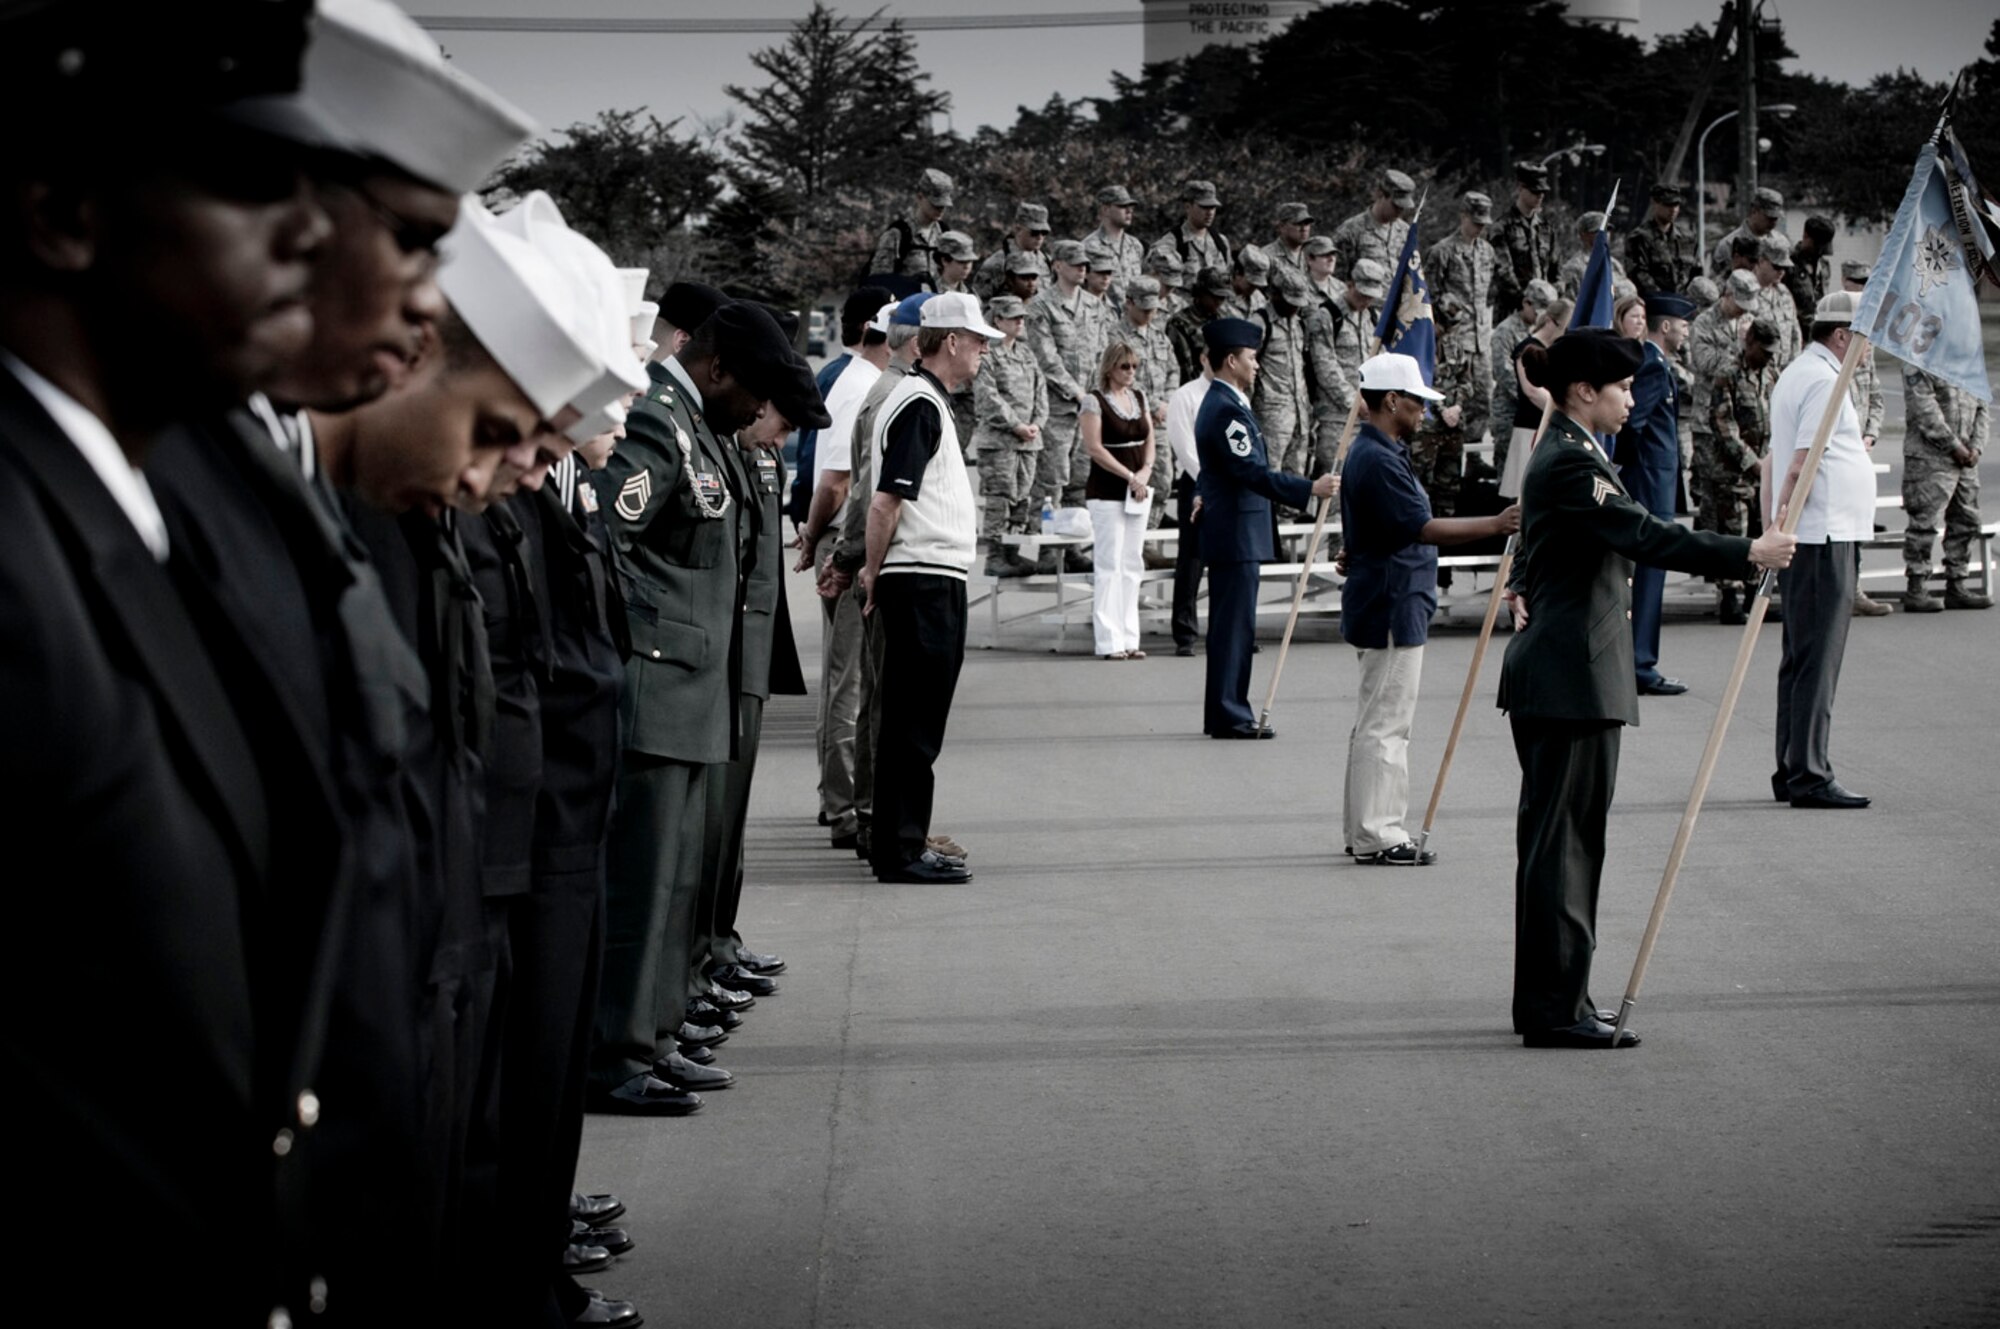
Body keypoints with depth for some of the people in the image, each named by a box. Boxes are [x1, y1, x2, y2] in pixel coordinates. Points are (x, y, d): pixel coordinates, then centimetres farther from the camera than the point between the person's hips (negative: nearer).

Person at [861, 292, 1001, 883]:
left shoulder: (925, 400, 19)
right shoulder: (921, 405, -14)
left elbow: (887, 500, 22)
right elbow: (886, 502, -19)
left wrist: (874, 571, 18)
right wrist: (875, 572, -10)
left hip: (932, 580, 10)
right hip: (925, 579, -10)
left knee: (912, 722, 13)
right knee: (913, 723, -7)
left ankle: (901, 842, 19)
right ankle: (899, 850, -5)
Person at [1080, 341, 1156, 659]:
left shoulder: (1139, 396, 12)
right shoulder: (1096, 400, -8)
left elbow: (1149, 437, 15)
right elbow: (1094, 447, -14)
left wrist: (1146, 471, -3)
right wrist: (1129, 476, -16)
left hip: (1137, 490, 7)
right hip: (1107, 492, -7)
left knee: (1132, 564, 7)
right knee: (1110, 564, -7)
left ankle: (1129, 638, 10)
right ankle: (1109, 641, -6)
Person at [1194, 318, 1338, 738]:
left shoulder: (1221, 404, 16)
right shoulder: (1226, 410, -18)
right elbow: (1252, 473, -25)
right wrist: (1310, 489, -27)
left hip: (1229, 533, 11)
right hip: (1235, 535, -11)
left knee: (1231, 623, 13)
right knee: (1235, 624, -8)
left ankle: (1223, 714, 17)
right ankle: (1229, 715, -6)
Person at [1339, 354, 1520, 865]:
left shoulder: (1368, 453, 14)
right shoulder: (1379, 460, -19)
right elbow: (1422, 528, -24)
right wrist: (1495, 525, -25)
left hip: (1382, 606, 11)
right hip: (1392, 608, -11)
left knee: (1376, 721, 14)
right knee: (1385, 723, -7)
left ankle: (1365, 829, 20)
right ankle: (1376, 837, -5)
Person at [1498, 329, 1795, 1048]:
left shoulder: (1565, 455, 17)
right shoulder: (1570, 463, -17)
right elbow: (1645, 536, -23)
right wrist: (1748, 554, -21)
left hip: (1565, 671, 11)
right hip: (1569, 675, -11)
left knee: (1566, 837, 13)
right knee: (1561, 835, -8)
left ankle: (1552, 1000, 19)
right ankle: (1554, 1010, -5)